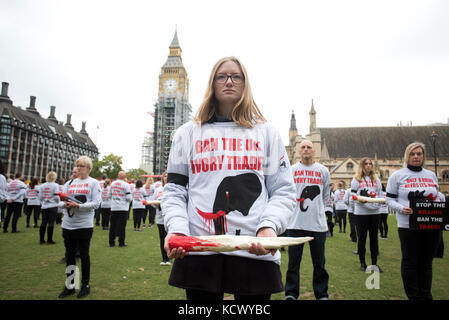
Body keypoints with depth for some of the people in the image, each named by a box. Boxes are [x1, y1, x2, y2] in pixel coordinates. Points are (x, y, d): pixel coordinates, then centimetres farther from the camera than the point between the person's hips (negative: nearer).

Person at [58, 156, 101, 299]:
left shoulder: (93, 182, -1)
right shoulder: (71, 182, 13)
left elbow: (96, 203, -10)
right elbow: (62, 200, 14)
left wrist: (78, 205, -19)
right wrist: (65, 204, -9)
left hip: (84, 225, -5)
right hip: (68, 224, 5)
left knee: (84, 254, 5)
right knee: (69, 254, 11)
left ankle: (85, 285, 19)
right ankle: (69, 286, 24)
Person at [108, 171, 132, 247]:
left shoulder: (112, 184, 5)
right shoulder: (126, 185, -10)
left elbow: (109, 195, 11)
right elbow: (129, 197, -13)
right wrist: (130, 199, 9)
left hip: (113, 207, 5)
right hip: (123, 208, -4)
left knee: (113, 225, 10)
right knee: (122, 225, 2)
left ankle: (111, 242, 14)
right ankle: (121, 242, 6)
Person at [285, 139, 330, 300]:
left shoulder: (323, 170, 9)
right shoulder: (291, 170, 6)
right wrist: (292, 208, 9)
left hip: (318, 223, 1)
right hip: (295, 223, 0)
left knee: (319, 261, 8)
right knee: (293, 260, 6)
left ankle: (322, 294, 22)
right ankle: (291, 293, 18)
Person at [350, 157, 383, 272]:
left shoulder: (376, 179, 15)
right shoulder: (356, 179, 3)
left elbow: (380, 194, 16)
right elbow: (352, 194, -2)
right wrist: (360, 199, -21)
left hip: (375, 212, 4)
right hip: (361, 212, -4)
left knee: (374, 237, 8)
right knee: (362, 237, 3)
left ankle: (374, 263, 19)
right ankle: (362, 263, 14)